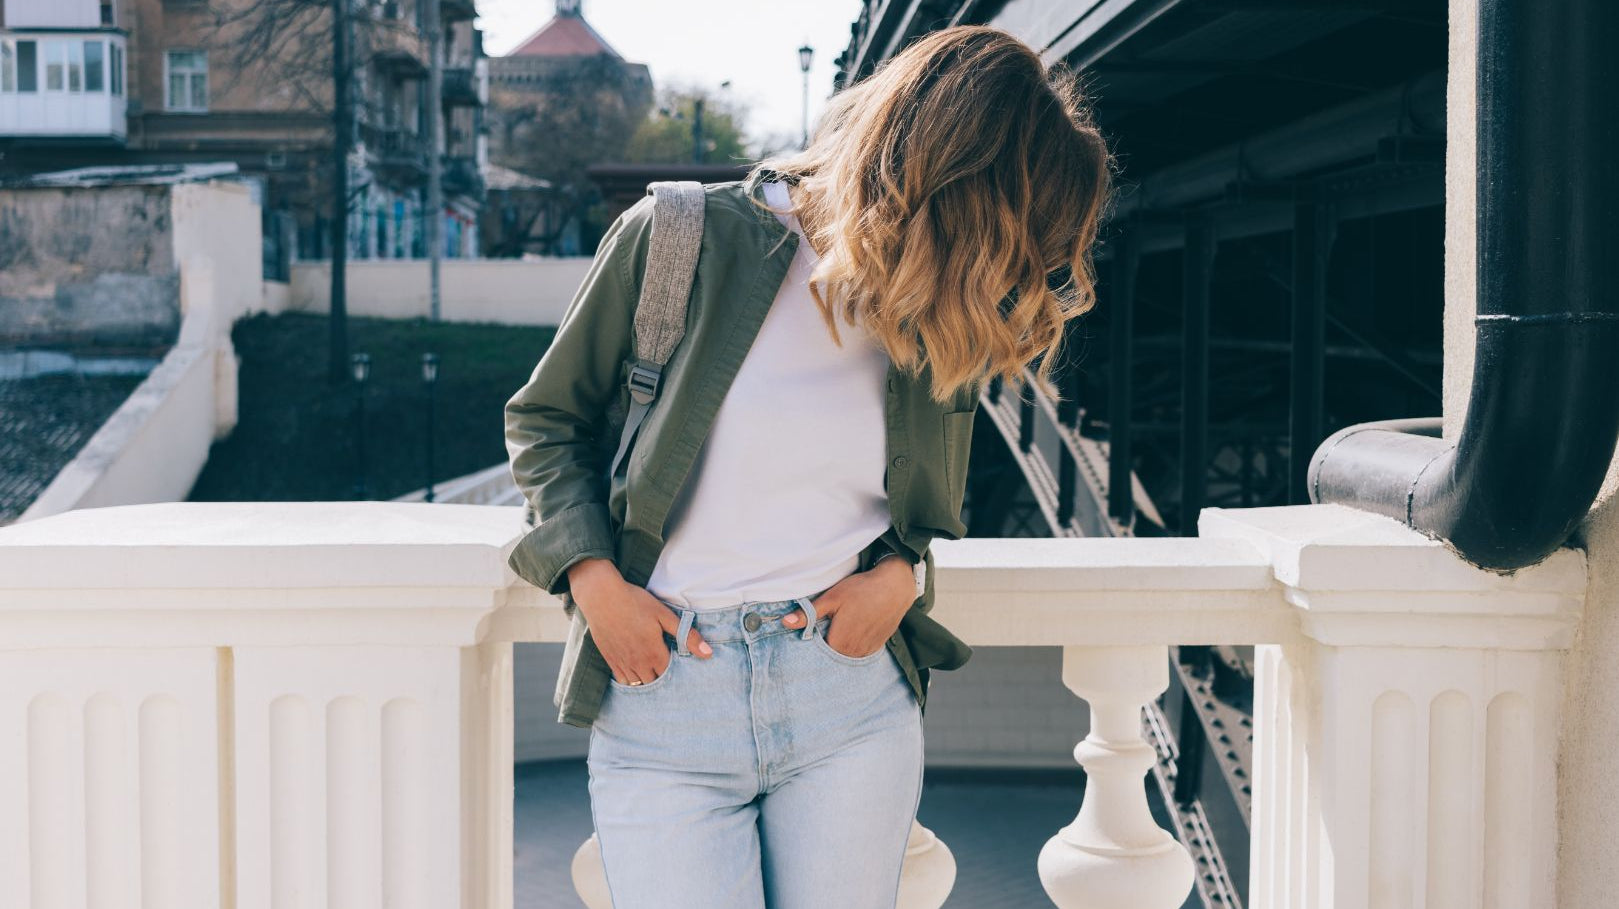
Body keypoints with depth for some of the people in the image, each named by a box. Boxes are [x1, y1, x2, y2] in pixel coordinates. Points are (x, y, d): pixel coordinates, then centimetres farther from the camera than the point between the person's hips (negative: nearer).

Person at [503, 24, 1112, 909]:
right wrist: (593, 580, -8)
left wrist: (900, 573, -3)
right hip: (662, 697, -2)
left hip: (853, 697, 3)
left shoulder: (948, 326, 3)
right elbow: (545, 420, 4)